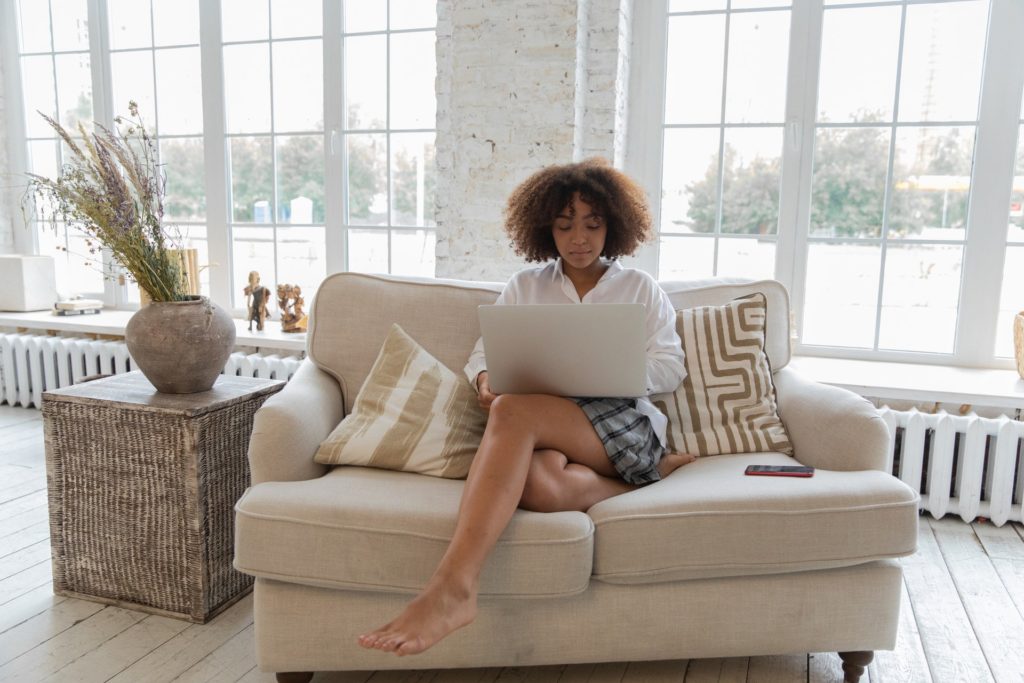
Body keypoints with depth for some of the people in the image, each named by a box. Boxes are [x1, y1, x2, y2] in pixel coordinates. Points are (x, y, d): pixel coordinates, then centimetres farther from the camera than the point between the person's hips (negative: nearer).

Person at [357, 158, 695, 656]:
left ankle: (452, 587, -43)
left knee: (512, 411, -36)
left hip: (625, 422, -2)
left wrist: (608, 371, -11)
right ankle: (653, 475, -15)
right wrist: (486, 381, -10)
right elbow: (483, 355, 16)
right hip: (547, 435, 3)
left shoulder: (640, 288, 18)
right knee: (538, 482, -40)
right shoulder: (524, 286, 22)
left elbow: (670, 369, 9)